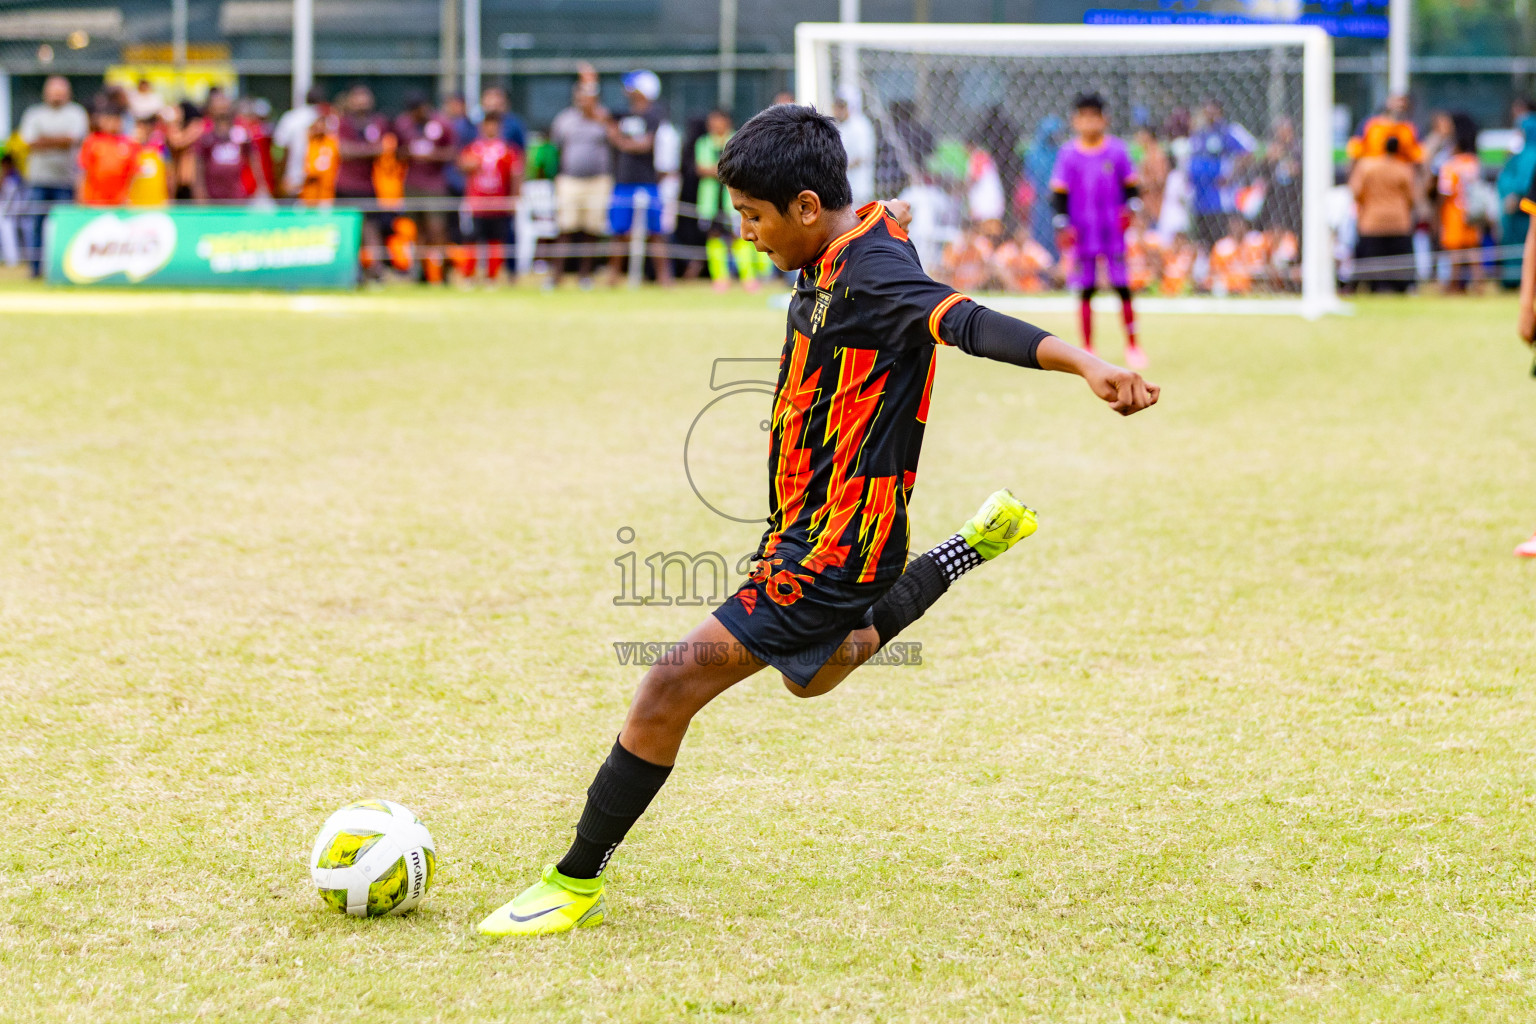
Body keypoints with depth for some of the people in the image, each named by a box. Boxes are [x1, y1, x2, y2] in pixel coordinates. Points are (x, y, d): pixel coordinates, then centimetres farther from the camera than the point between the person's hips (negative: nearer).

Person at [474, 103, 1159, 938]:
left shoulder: (873, 274, -25)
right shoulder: (833, 261, 3)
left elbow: (969, 322, -41)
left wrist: (1084, 362, -55)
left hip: (834, 549, -11)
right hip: (810, 528, 11)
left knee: (671, 689, -13)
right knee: (813, 674, 38)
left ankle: (575, 885, -4)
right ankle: (977, 546, 43)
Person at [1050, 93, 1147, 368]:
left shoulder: (1117, 150, 1)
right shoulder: (1068, 154, 1)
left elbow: (1131, 185, 6)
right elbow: (1060, 193, 2)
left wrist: (1131, 208, -13)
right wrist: (1063, 225, -8)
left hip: (1113, 230, 0)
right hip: (1083, 232, 0)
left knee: (1123, 287, -3)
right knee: (1085, 291, 3)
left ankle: (1132, 346, 7)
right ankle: (1087, 350, 10)